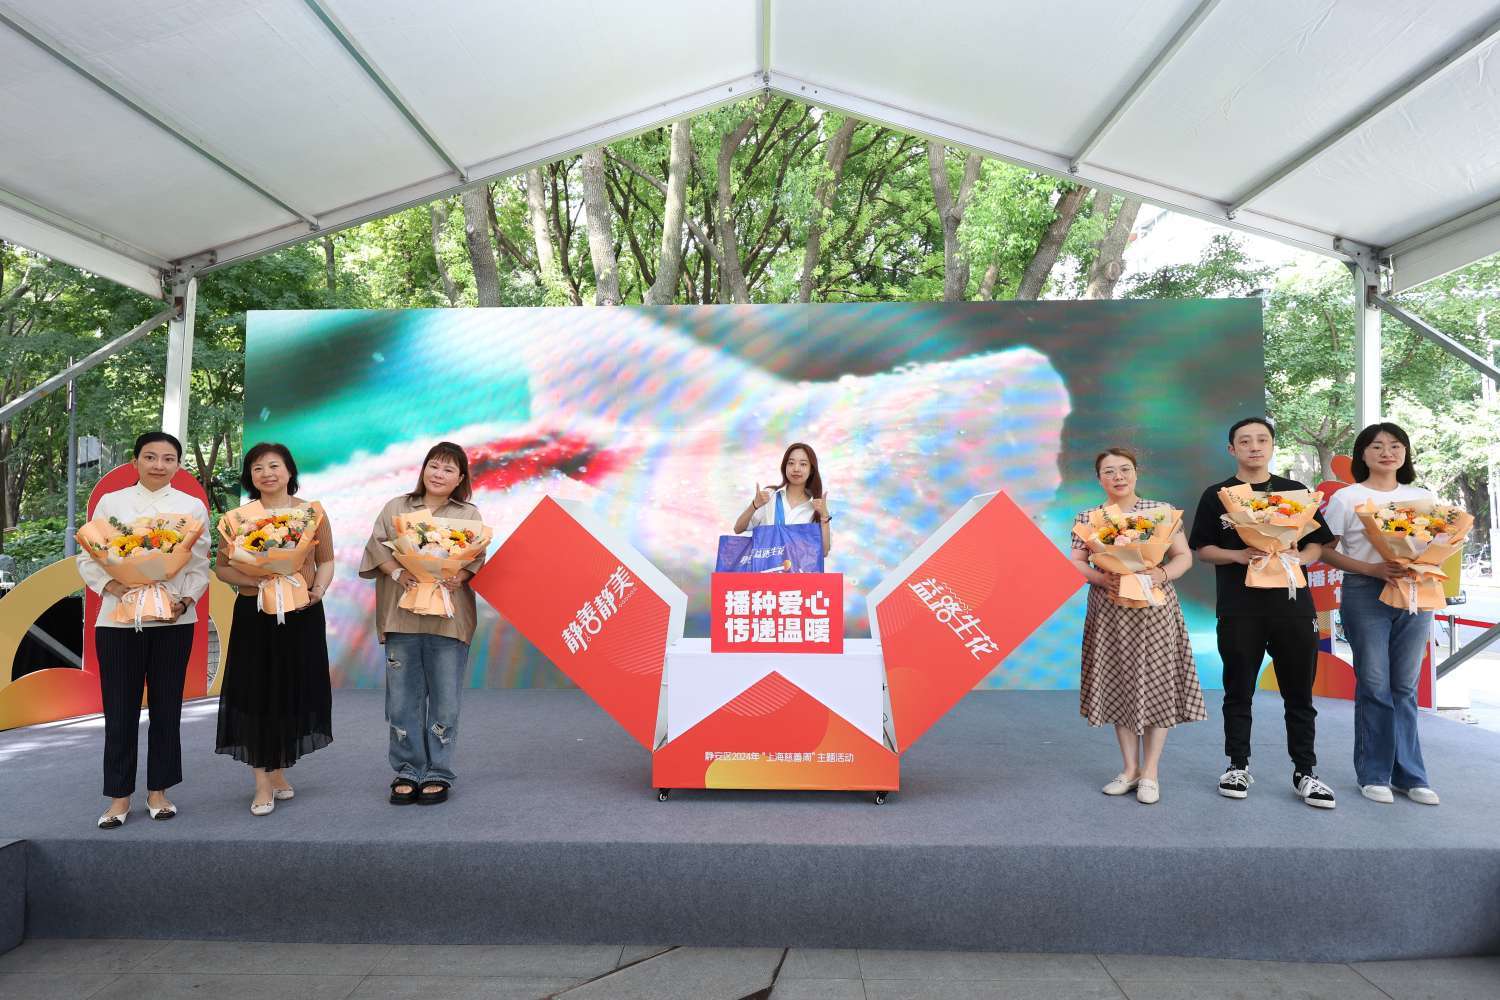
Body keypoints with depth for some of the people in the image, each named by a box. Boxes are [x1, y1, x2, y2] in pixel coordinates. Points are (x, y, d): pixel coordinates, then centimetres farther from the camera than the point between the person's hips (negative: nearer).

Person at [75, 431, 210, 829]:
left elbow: (200, 565, 3)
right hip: (119, 619, 0)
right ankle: (119, 796, 17)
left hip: (173, 620, 1)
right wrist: (113, 587, -15)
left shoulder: (193, 506, 5)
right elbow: (87, 558, 3)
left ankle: (158, 790, 21)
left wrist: (184, 601, -13)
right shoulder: (111, 502, 4)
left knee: (166, 706, 8)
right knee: (120, 709, 3)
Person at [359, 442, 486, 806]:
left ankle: (438, 774, 14)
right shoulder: (396, 508, 12)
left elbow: (478, 558, 2)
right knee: (402, 699, 5)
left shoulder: (469, 515, 10)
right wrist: (398, 572, -12)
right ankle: (407, 772, 18)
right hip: (401, 616, 1)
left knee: (444, 700, 2)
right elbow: (377, 545, 4)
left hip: (448, 618, -1)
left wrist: (458, 578, -17)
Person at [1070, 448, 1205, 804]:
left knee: (1156, 685, 0)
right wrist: (1102, 578, -19)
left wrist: (1162, 574, -18)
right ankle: (1130, 769, 20)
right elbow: (1075, 564, 1)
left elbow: (1184, 556, 2)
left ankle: (1150, 773, 12)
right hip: (1109, 611, 2)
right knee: (1118, 685, 7)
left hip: (1154, 609, -1)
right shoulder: (1087, 518, 5)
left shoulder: (1161, 510, 2)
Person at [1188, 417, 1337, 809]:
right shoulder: (1216, 495, 5)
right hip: (1239, 608, -1)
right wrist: (1239, 556, -15)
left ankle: (1305, 773, 16)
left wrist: (1297, 558, -12)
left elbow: (1319, 544, 10)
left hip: (1292, 603, 1)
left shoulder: (1295, 491, 10)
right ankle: (1238, 766, 19)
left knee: (1299, 693, 6)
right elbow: (1203, 549, 3)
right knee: (1239, 691, 7)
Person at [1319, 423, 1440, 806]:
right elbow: (1327, 551, -4)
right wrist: (1373, 569, -17)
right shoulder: (1346, 498, -1)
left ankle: (1409, 775, 16)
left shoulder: (1424, 497, 12)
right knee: (1374, 685, -1)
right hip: (1366, 593, -3)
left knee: (1405, 686, 8)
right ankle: (1374, 775, 9)